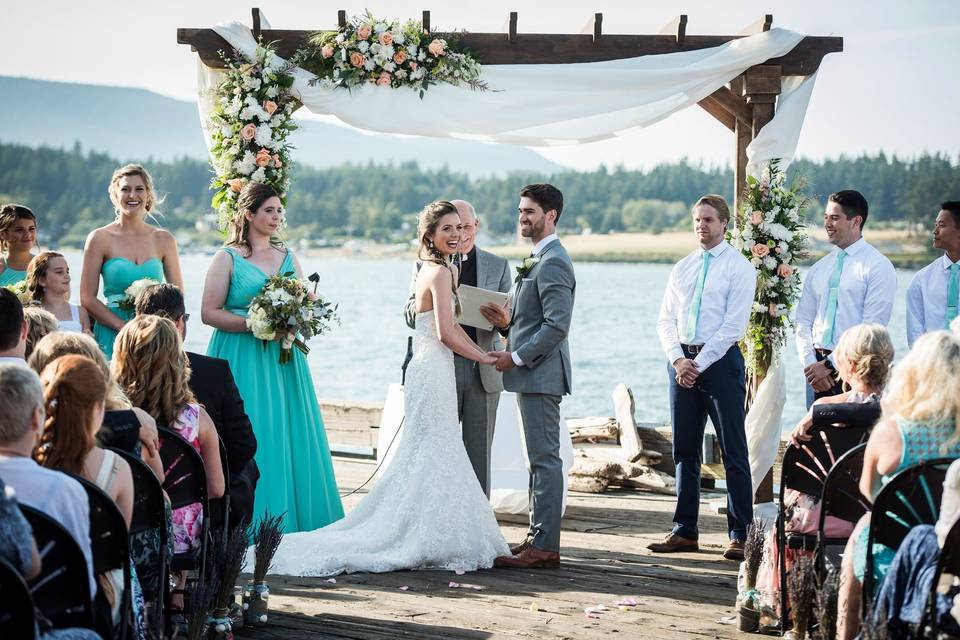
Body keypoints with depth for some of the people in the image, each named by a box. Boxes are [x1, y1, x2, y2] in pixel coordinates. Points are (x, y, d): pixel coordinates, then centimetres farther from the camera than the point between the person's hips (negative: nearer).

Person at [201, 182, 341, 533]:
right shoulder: (228, 258, -2)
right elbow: (209, 312, -7)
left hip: (283, 359, 5)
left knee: (290, 437, 4)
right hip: (242, 359, -5)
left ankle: (290, 521, 11)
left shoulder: (288, 257, 13)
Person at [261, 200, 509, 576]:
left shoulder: (438, 270, 16)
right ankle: (431, 545, 0)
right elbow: (447, 334, -19)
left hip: (427, 369, 10)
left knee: (423, 458, 12)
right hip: (434, 371, -10)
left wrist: (484, 353, 12)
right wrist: (485, 359, -8)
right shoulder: (441, 272, -14)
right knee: (437, 458, -4)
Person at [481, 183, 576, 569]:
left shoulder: (552, 263, -15)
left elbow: (557, 324, -22)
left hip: (540, 374, -11)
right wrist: (508, 323, 7)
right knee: (541, 460, 13)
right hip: (533, 376, 11)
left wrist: (517, 357, -18)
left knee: (544, 459, -8)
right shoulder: (539, 259, 19)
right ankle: (538, 538, 18)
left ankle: (544, 546, -5)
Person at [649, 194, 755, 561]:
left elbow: (733, 326, -10)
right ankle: (684, 532, 15)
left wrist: (698, 364, -13)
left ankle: (740, 535, -1)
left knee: (733, 451, -4)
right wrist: (678, 360, -5)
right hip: (681, 361, 6)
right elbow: (666, 320, 11)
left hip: (721, 361, -6)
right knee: (684, 449, 9)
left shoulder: (739, 268, -2)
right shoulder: (682, 269, 15)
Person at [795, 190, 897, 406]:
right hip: (817, 370, 5)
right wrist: (810, 364, -4)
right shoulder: (819, 269, 14)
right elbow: (803, 321, 13)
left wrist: (830, 366, -13)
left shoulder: (879, 267, -5)